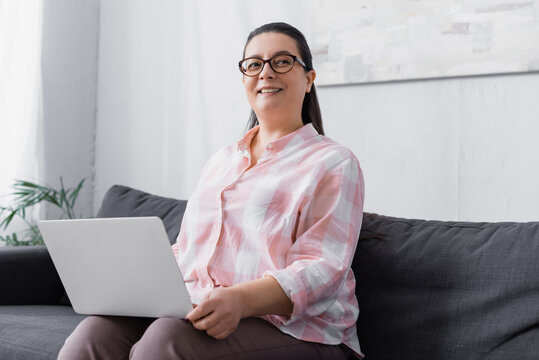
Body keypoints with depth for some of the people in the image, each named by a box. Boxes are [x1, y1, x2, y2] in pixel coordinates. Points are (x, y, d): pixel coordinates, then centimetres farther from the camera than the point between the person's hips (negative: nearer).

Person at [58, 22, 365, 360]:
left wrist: (241, 300, -29)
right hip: (193, 310, 5)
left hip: (290, 328, -5)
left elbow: (322, 269, -11)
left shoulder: (333, 163, 2)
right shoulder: (222, 160, 24)